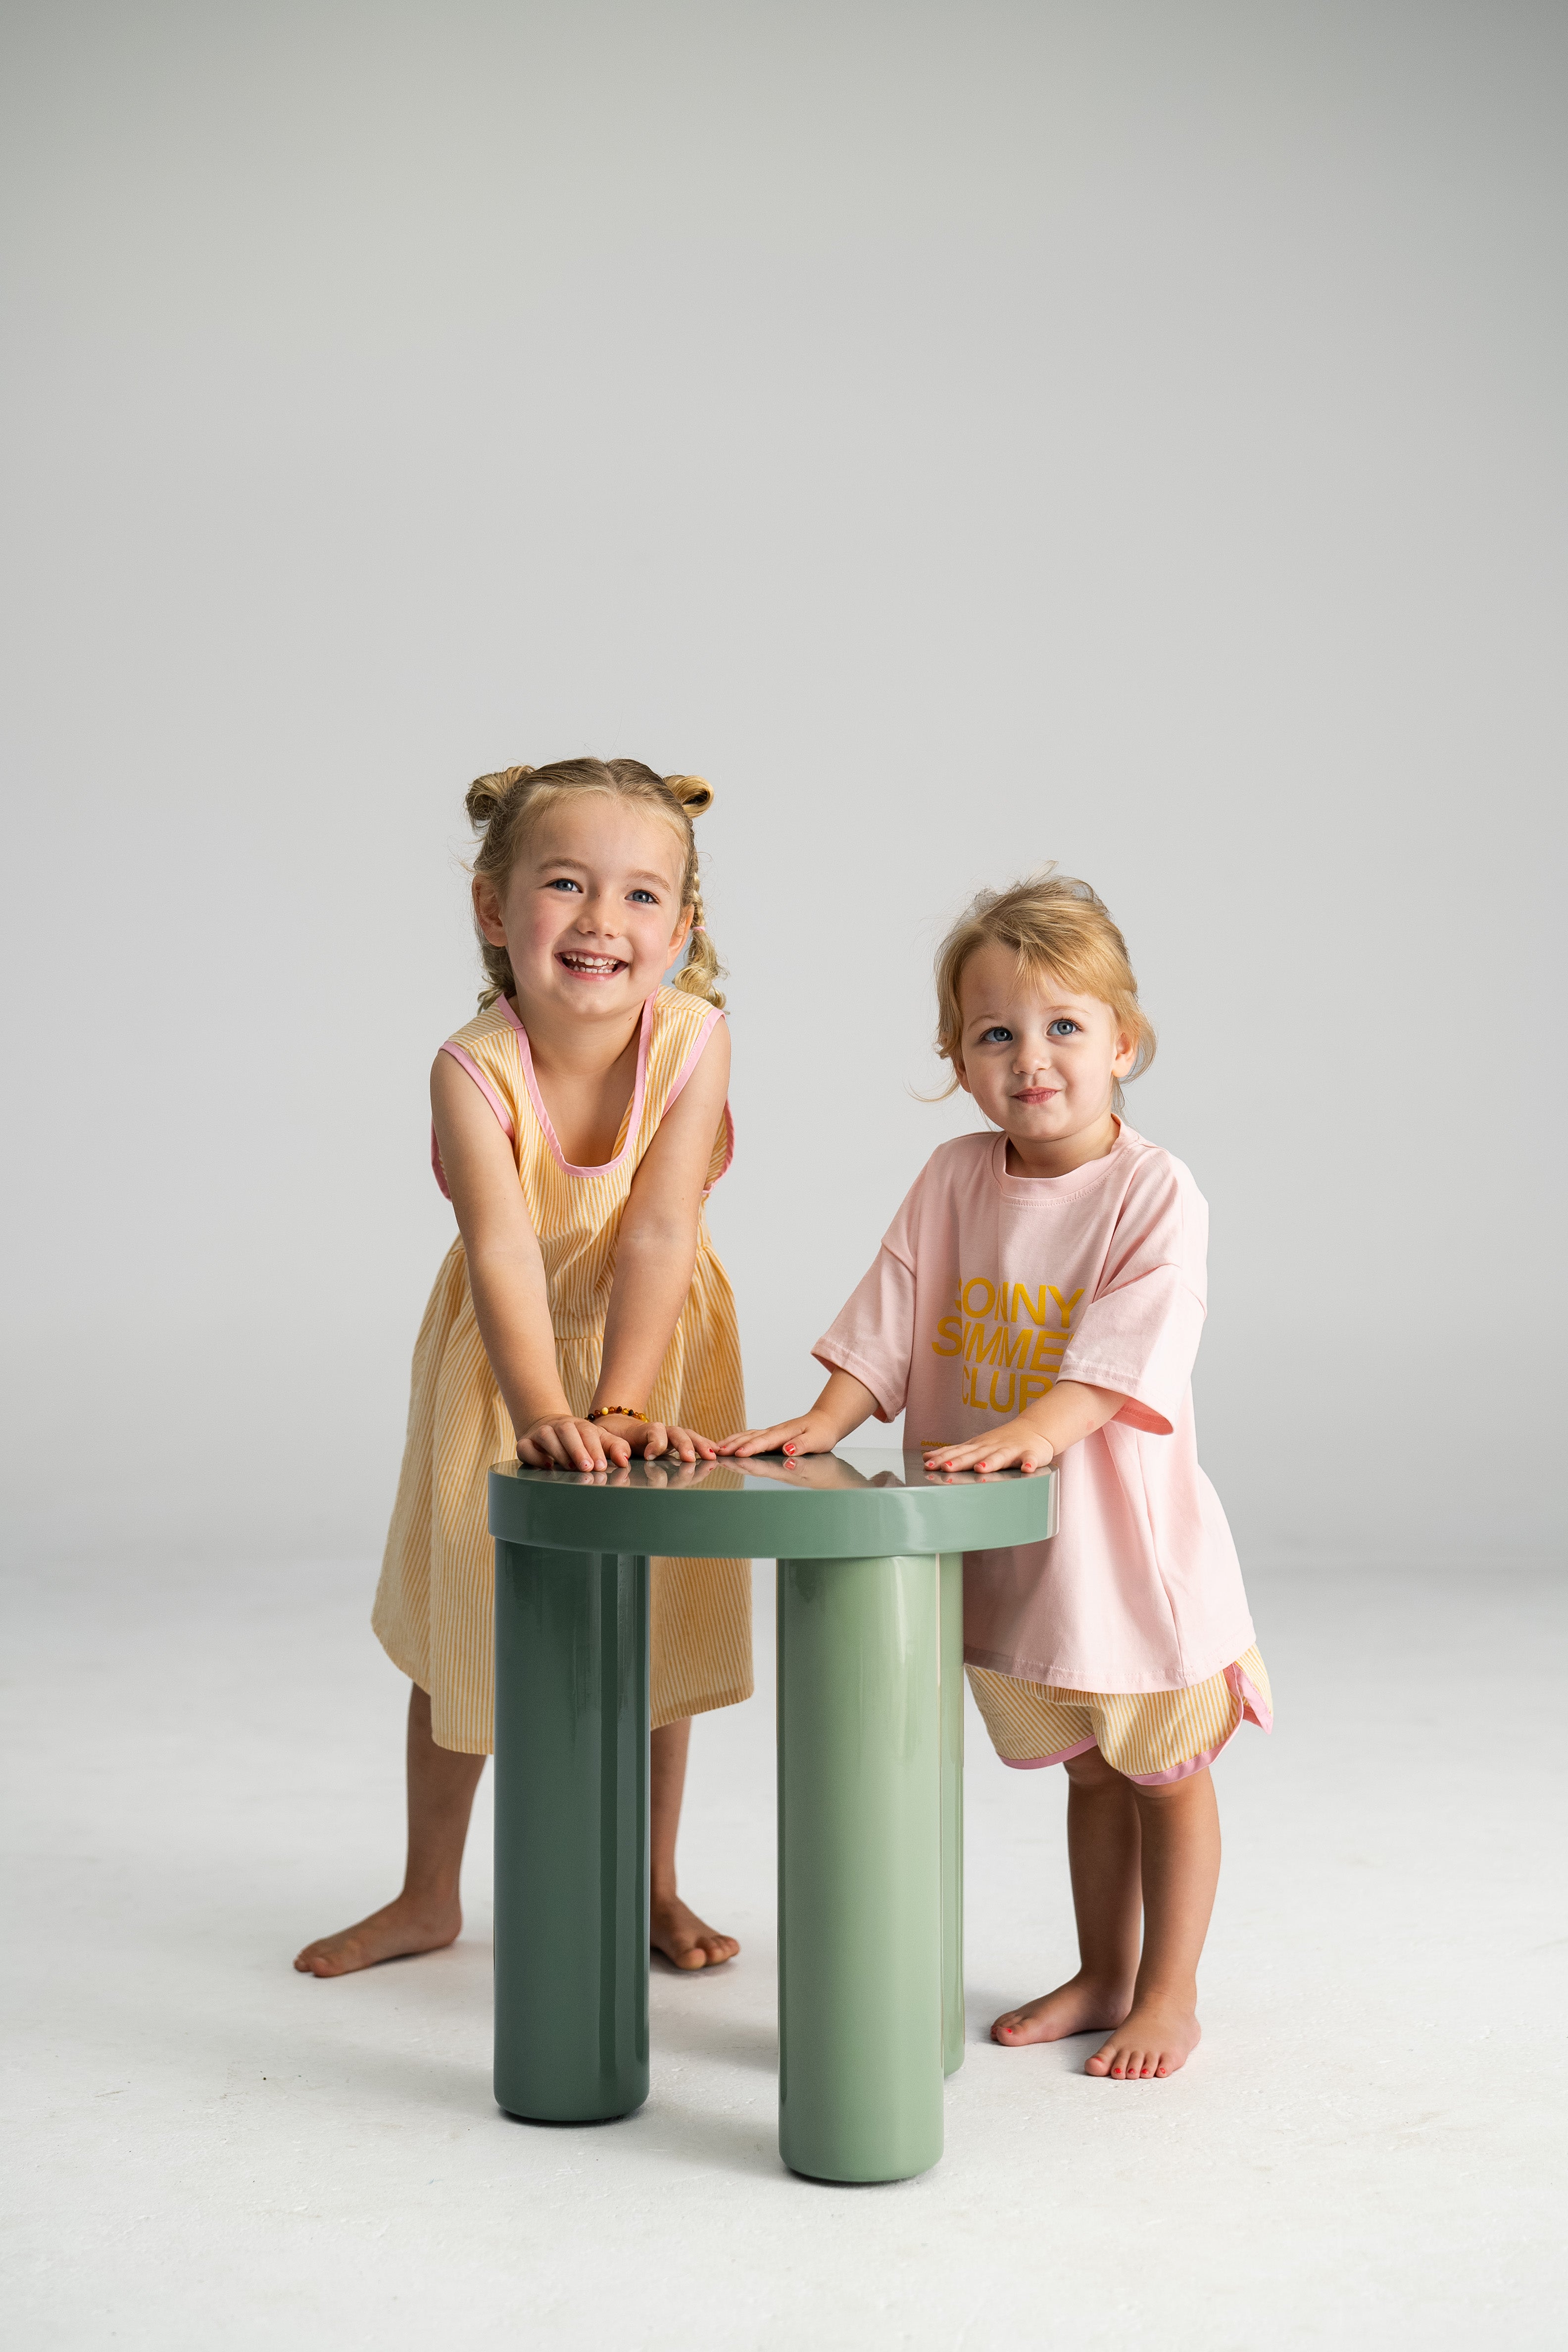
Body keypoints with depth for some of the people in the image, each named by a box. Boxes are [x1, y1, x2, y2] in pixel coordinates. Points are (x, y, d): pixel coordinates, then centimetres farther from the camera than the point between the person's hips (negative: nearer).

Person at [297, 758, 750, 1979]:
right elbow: (503, 1250, -38)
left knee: (658, 1629, 11)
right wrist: (544, 1411, -52)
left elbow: (656, 1237, -30)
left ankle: (652, 1887, 31)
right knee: (459, 1617, 12)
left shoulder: (693, 1042, -25)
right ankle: (429, 1897, 30)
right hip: (505, 1363, 0)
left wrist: (623, 1405, -40)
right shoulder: (474, 1069, -28)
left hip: (655, 1355, 0)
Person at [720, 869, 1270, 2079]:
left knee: (1166, 1774, 12)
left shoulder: (1156, 1193, -16)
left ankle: (1169, 1995, 27)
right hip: (1012, 1543, 4)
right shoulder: (954, 1180, -1)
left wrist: (1032, 1431, -40)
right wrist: (823, 1421, -15)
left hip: (1129, 1532, -4)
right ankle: (1102, 1975, 36)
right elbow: (889, 1324, -1)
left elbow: (1120, 1355, -26)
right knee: (1089, 1771, 21)